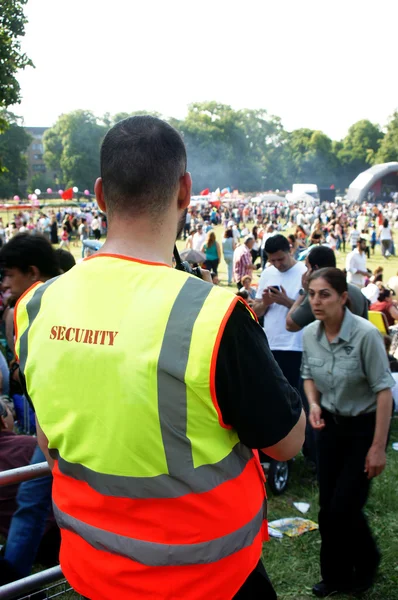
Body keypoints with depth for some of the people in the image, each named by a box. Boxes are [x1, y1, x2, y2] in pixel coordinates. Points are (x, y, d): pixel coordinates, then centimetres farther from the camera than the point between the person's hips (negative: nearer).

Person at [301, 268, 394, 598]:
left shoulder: (365, 334, -24)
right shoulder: (310, 334, -7)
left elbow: (384, 390, -20)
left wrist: (378, 447, -19)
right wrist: (314, 403, -9)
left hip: (364, 427, -5)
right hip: (330, 425, 5)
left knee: (345, 508, -3)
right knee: (328, 507, 8)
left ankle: (366, 564, 27)